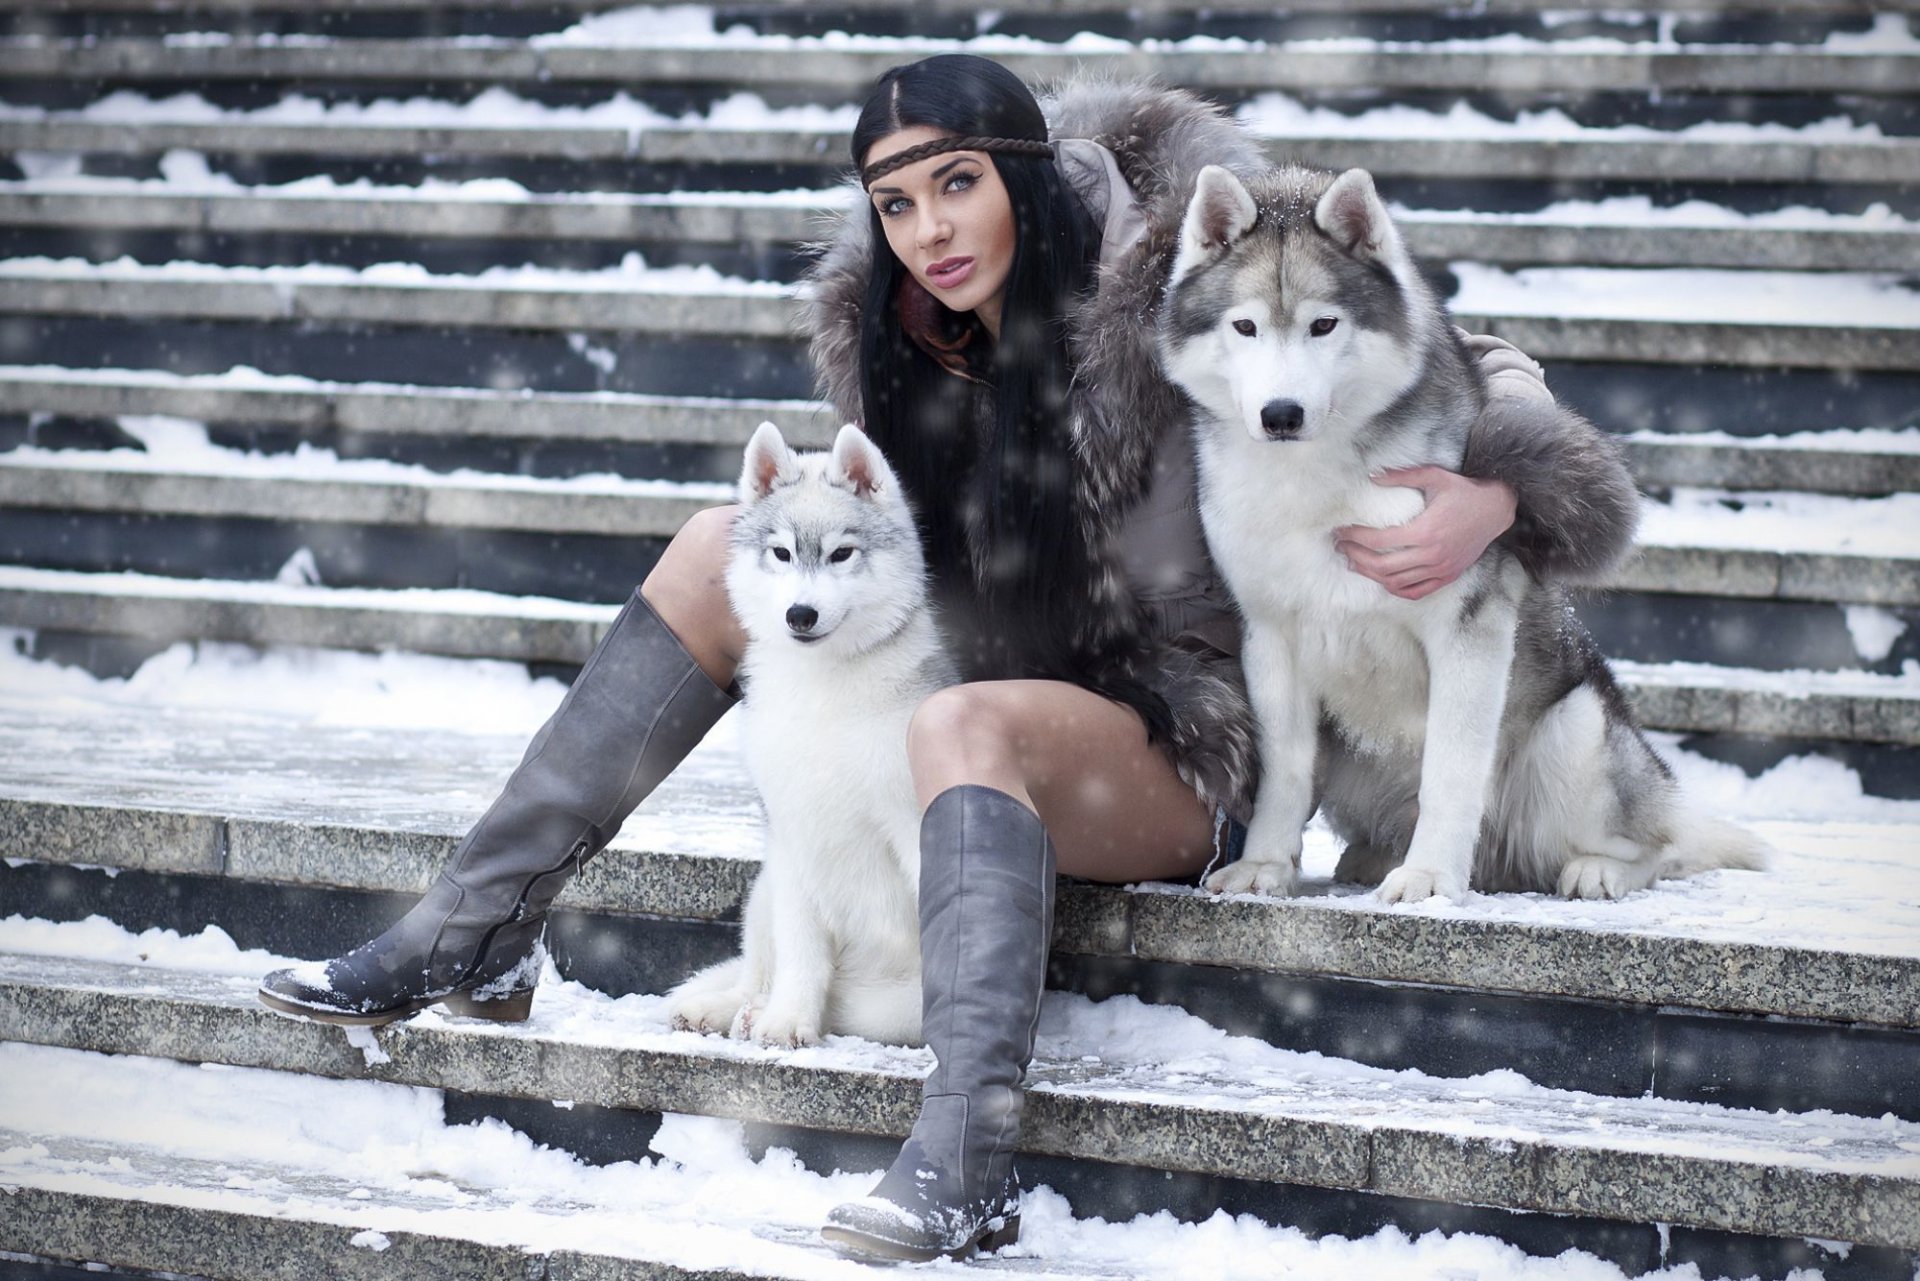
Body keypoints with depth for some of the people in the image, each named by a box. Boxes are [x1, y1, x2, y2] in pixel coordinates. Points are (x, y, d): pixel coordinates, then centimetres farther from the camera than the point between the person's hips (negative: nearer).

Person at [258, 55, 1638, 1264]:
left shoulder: (1158, 295, -14)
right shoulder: (894, 337, 3)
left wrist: (1497, 496, -28)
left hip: (1173, 745, -7)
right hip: (1002, 682, 7)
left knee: (961, 721, -37)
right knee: (721, 549, -1)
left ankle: (967, 1166, -50)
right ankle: (474, 934, -3)